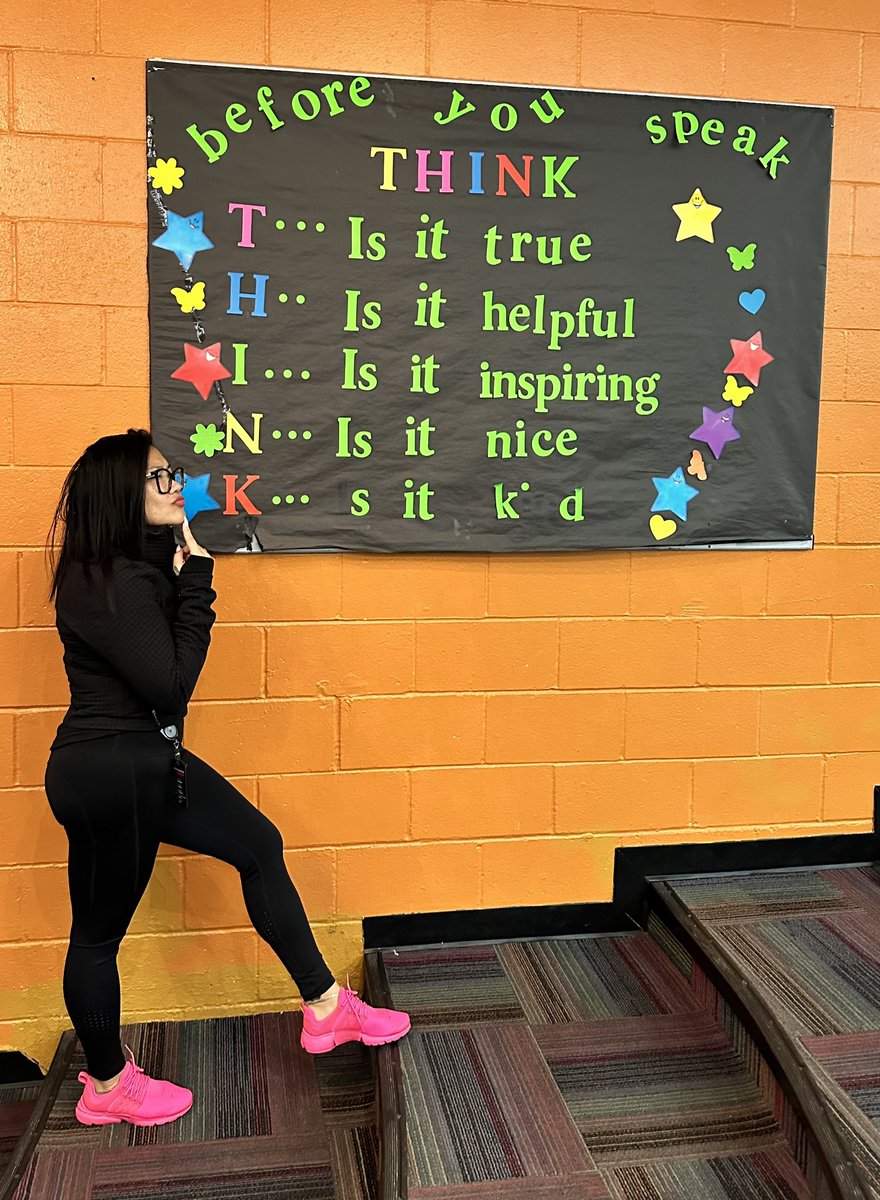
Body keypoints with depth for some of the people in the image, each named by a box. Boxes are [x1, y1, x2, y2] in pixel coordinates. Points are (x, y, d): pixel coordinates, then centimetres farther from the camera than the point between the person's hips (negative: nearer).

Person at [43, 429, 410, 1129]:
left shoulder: (144, 564, 7)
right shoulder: (107, 584, -23)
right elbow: (172, 684, -23)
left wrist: (185, 575, 0)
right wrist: (196, 584, -19)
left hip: (149, 761, 10)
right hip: (109, 775, -10)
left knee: (260, 845, 12)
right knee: (100, 929, 10)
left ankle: (326, 1007, 24)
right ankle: (107, 1086, 33)